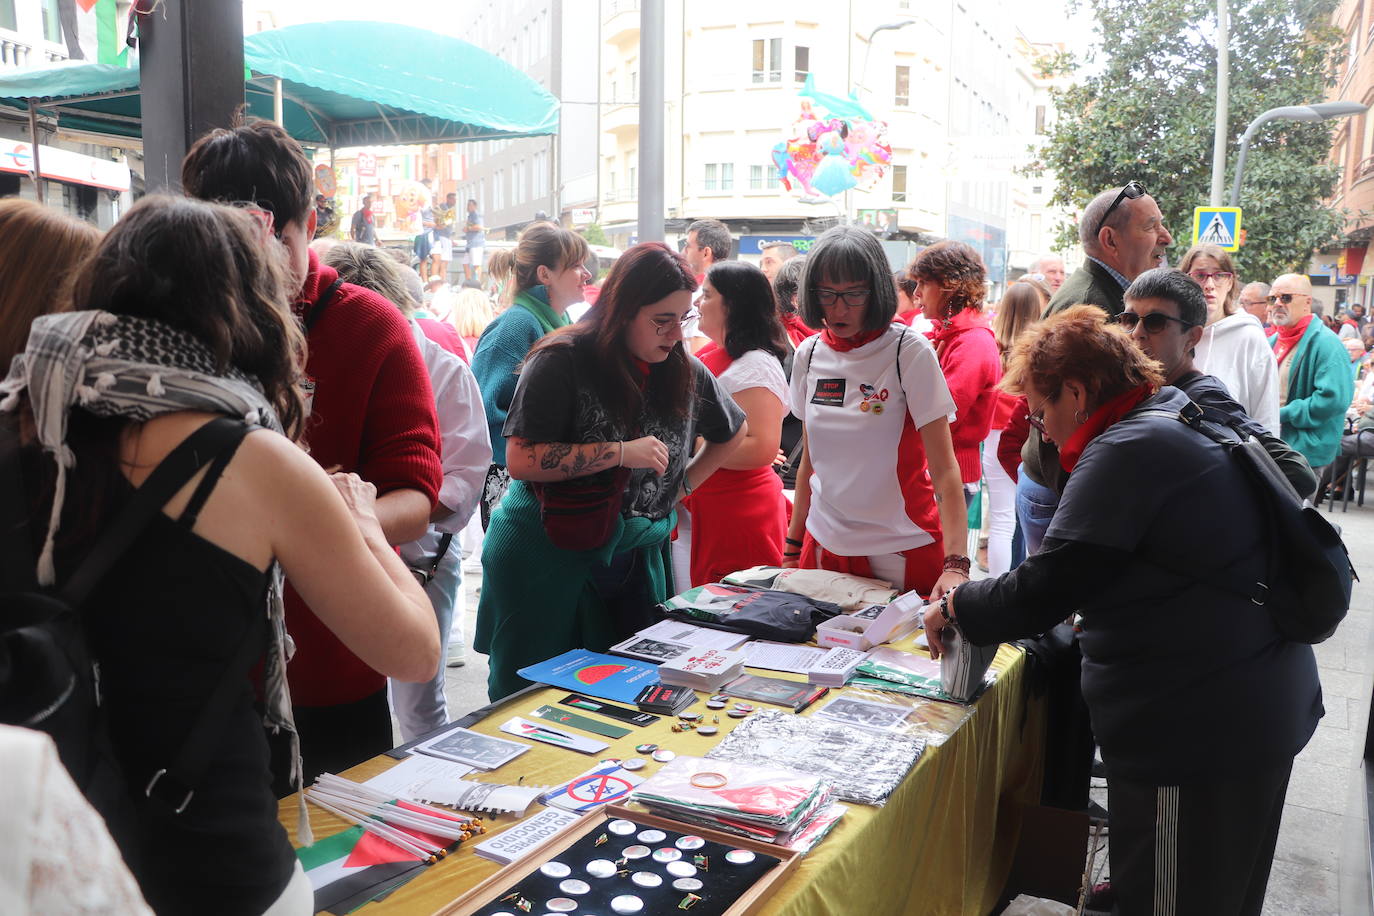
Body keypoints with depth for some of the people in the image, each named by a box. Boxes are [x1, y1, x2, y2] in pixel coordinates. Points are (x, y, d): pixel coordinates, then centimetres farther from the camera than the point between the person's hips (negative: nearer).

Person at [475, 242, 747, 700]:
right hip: (547, 557, -4)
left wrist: (682, 485, 8)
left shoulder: (685, 371, 2)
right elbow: (521, 460, -20)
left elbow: (733, 432, 19)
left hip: (636, 557, 4)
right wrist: (621, 452, -22)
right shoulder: (563, 361, -13)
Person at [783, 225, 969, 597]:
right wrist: (793, 545, 11)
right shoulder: (809, 354, 2)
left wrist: (955, 564, -26)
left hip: (901, 550, -4)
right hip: (824, 545, 4)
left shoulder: (909, 351, -11)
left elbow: (944, 467, -16)